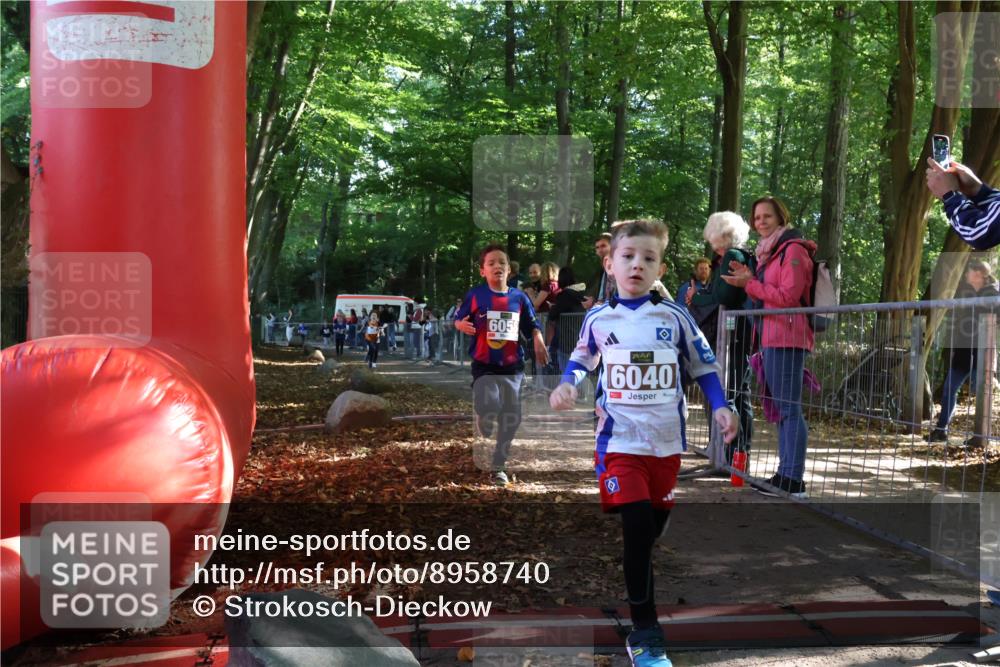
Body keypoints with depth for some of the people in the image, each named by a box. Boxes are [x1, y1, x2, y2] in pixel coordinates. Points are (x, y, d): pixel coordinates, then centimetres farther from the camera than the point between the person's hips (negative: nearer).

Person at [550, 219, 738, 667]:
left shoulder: (674, 317, -1)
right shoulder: (598, 318, 1)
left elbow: (704, 366, 7)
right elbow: (581, 359, 17)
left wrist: (720, 407, -5)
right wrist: (566, 386, -2)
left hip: (666, 443, 2)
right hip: (620, 442, -2)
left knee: (653, 531, 15)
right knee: (637, 530, -14)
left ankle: (631, 586, 42)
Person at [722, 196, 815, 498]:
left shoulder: (793, 249, -8)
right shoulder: (768, 251, 21)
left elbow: (787, 296, -14)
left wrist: (749, 285, -13)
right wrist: (749, 280, 7)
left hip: (786, 337, -10)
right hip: (771, 337, 10)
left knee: (789, 408, -11)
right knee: (781, 409, 11)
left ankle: (793, 480, -11)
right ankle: (784, 474, 16)